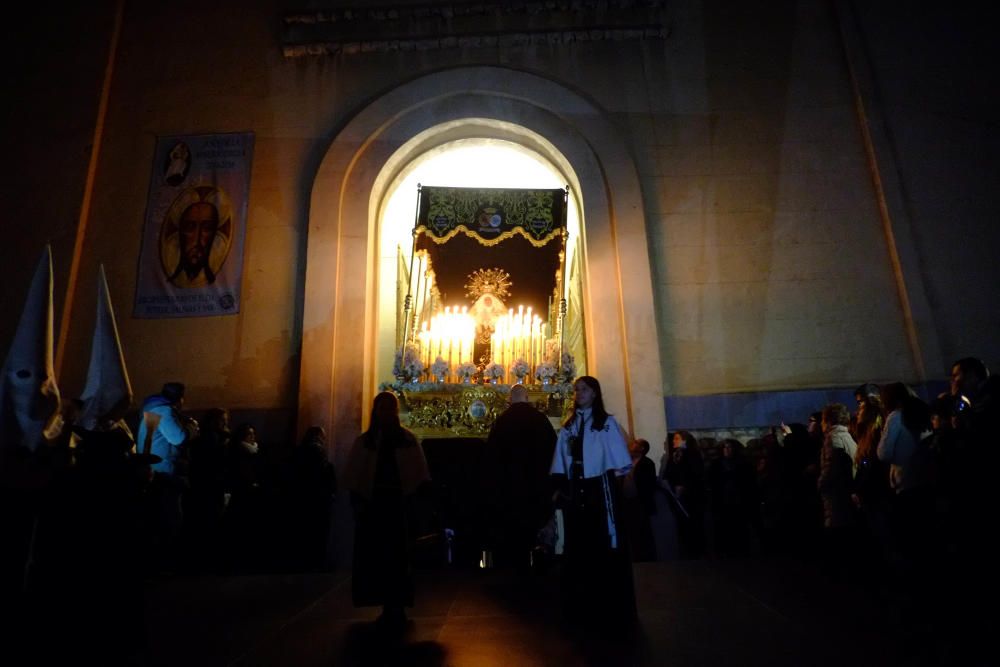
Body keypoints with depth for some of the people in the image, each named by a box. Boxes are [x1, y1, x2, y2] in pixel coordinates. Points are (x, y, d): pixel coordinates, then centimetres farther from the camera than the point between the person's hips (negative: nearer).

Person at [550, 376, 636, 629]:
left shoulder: (607, 423, 0)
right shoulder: (568, 426, 12)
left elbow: (618, 461, -2)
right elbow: (561, 463, 11)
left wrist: (613, 482, -11)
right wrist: (561, 488, 4)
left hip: (599, 489, -4)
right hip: (575, 491, 4)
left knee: (604, 545, 0)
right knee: (578, 546, 10)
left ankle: (611, 606, 12)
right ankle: (581, 605, 23)